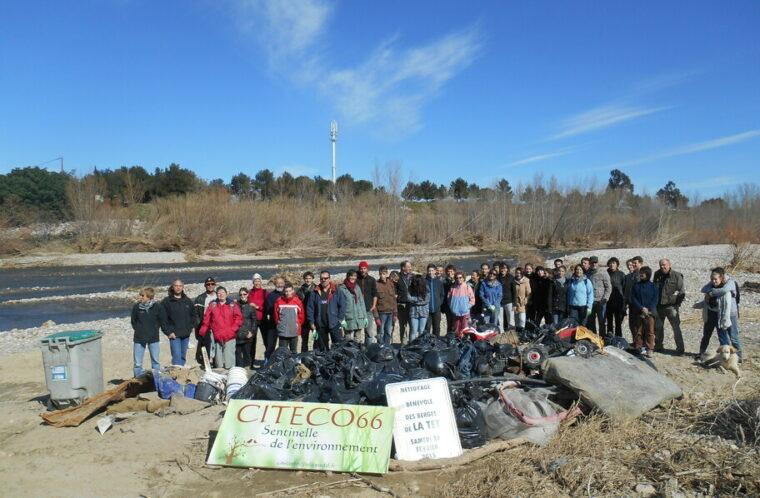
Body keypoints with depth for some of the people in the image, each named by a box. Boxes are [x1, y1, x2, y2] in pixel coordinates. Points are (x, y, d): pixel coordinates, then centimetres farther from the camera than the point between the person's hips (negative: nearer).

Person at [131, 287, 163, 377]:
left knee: (155, 361, 9)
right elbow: (133, 321, 11)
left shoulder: (157, 307, -6)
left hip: (153, 338, 0)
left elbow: (161, 321, 8)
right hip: (139, 339, 1)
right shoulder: (136, 307, -3)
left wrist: (155, 329, 3)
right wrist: (137, 330, 5)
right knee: (137, 363, 3)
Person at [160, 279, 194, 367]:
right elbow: (163, 319, -5)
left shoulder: (188, 301, 12)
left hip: (186, 334, 5)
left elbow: (193, 315, 21)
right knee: (177, 355, -14)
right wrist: (168, 332, -10)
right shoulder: (167, 301, -2)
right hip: (174, 335, -5)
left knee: (183, 356, 11)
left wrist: (191, 327, 8)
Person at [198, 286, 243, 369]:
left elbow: (238, 318, 4)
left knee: (229, 357, -4)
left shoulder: (232, 305, 5)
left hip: (229, 337, -1)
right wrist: (203, 331, 2)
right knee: (218, 356, 7)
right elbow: (206, 318, 8)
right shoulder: (212, 305, 9)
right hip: (216, 336, 1)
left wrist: (233, 329, -4)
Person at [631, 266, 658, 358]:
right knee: (639, 331, 1)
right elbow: (633, 299, 2)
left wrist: (649, 309, -11)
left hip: (650, 312, -1)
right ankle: (640, 348, 7)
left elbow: (655, 299, 2)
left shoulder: (653, 286, 6)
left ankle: (649, 349, -3)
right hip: (639, 312, 1)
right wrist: (642, 308, -9)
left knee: (650, 331, -5)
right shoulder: (636, 286, 8)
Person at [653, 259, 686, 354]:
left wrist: (677, 303, -7)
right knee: (658, 327, 12)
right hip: (659, 306, 5)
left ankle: (680, 348, 6)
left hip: (671, 306, -5)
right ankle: (658, 346, 26)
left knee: (676, 327, -2)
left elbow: (682, 292, -3)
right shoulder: (657, 275, 7)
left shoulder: (677, 276, -7)